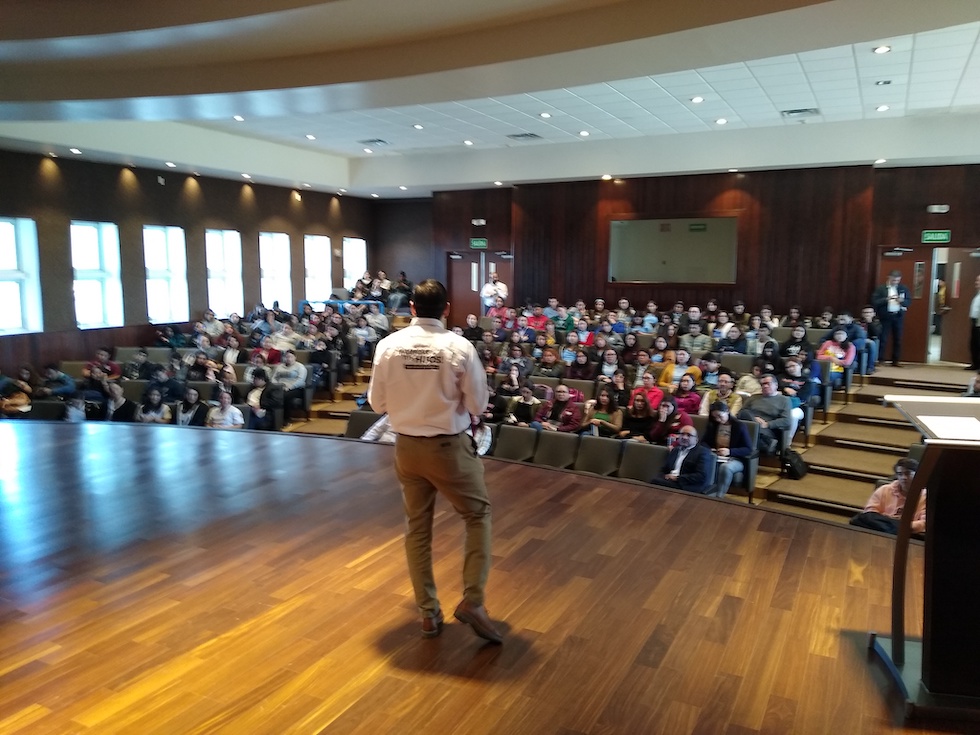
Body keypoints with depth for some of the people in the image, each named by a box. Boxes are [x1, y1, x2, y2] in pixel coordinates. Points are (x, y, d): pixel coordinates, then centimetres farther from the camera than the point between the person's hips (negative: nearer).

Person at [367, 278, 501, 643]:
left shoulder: (388, 346, -7)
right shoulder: (459, 347, -15)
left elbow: (377, 402, 1)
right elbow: (479, 403, -7)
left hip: (407, 447, 3)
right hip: (449, 446, -3)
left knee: (417, 526, 16)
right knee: (477, 514, 16)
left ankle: (428, 612, 26)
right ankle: (472, 601, 9)